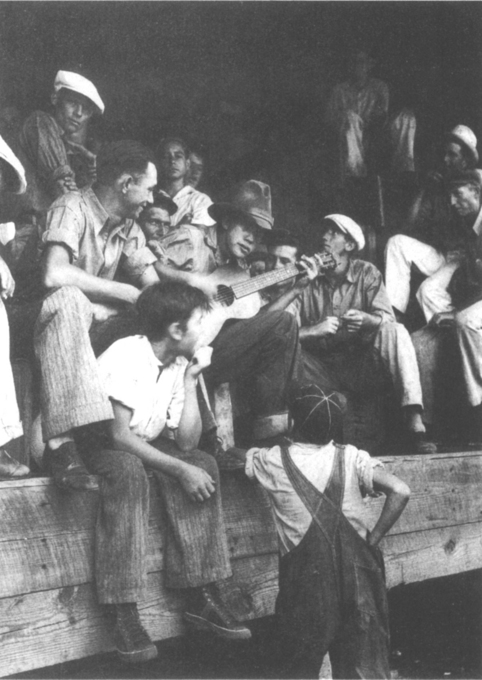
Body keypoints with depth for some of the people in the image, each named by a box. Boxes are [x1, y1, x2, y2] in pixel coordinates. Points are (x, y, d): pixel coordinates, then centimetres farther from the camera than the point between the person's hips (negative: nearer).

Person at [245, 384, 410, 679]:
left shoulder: (273, 461, -1)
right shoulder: (351, 458, -1)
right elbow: (401, 491, -11)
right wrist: (373, 540, -3)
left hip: (305, 578, -1)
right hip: (356, 573, 1)